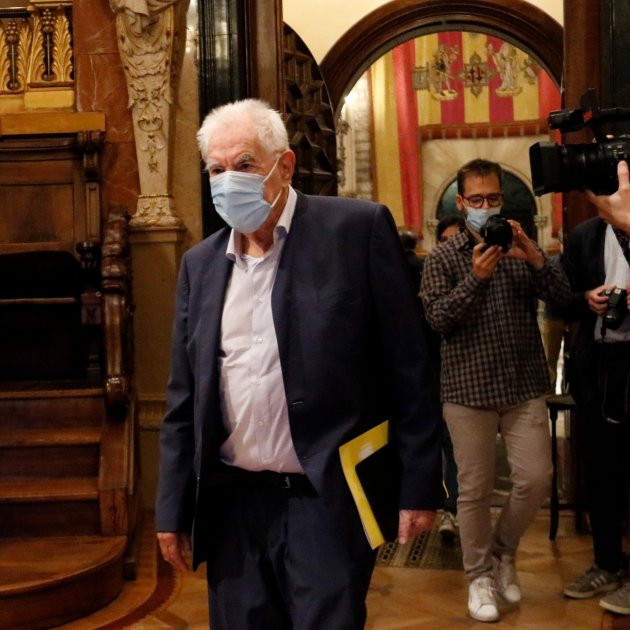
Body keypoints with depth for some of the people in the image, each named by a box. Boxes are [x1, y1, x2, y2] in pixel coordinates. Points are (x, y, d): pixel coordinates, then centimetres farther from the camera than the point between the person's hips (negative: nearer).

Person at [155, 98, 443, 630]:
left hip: (328, 501, -4)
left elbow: (410, 371, -5)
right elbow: (183, 401, 13)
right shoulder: (200, 264, 9)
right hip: (232, 505, 5)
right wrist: (173, 510, 11)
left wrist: (419, 487, -7)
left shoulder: (358, 228, -5)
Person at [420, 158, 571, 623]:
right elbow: (438, 319, -10)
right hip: (468, 389, -2)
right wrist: (476, 277, -22)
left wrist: (536, 258, -19)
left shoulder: (521, 248, 8)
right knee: (474, 489, 4)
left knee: (536, 479, 0)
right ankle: (480, 575, 20)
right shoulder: (443, 259, 1)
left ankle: (503, 550, 25)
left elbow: (564, 297, -2)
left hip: (524, 386, 2)